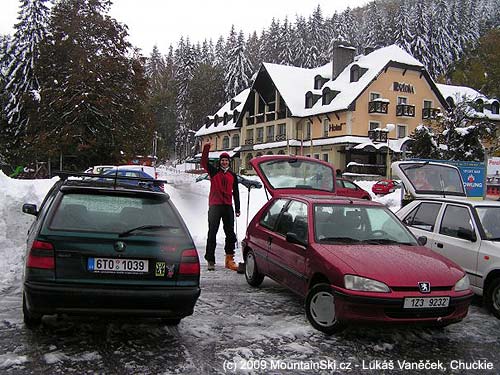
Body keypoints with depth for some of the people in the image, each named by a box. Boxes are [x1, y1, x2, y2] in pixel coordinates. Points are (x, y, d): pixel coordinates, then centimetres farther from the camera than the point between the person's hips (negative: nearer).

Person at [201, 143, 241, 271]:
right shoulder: (214, 171, 6)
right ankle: (210, 260, 3)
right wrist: (206, 149, -20)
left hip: (228, 207, 3)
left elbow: (235, 192, 14)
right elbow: (204, 163, -9)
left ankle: (229, 259, 14)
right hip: (214, 206, -3)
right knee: (212, 233, -1)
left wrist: (237, 208, 11)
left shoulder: (232, 175, 12)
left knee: (230, 234, 5)